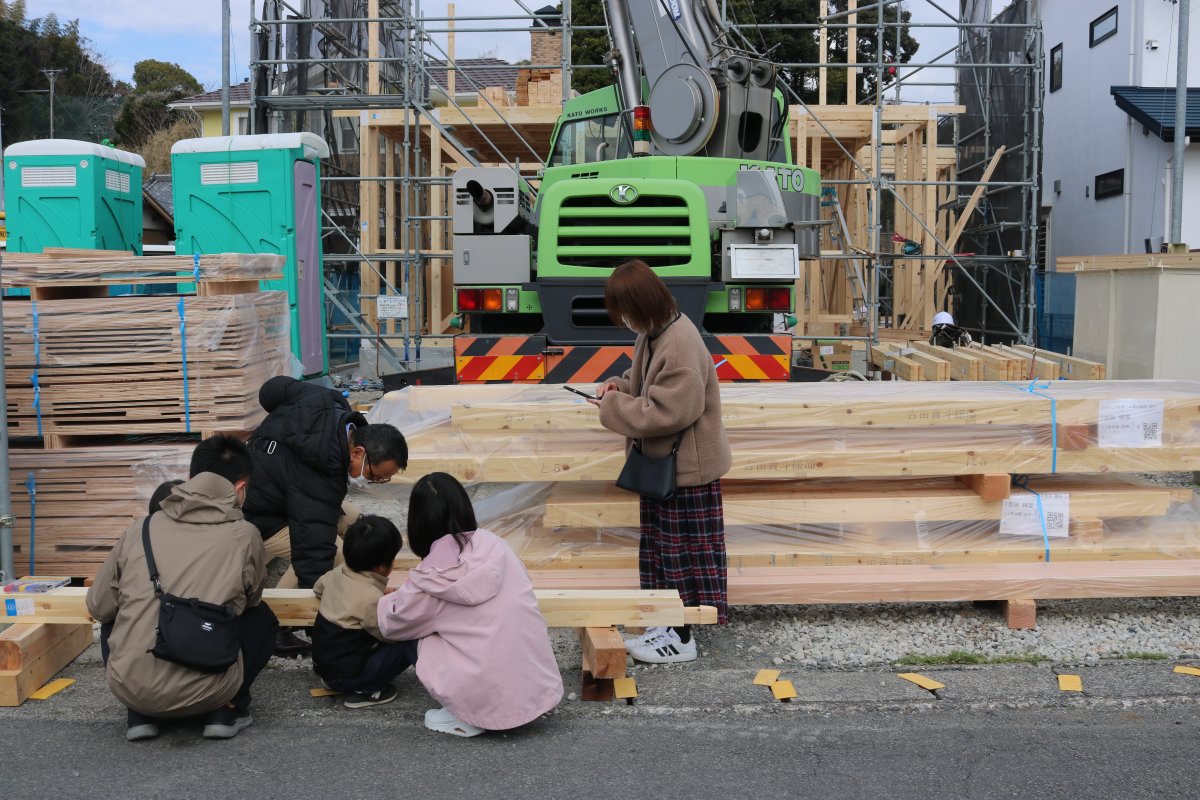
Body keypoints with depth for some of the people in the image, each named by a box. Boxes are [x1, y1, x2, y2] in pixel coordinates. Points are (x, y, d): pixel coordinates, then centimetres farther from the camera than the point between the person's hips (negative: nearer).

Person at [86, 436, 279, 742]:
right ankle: (226, 710, 14)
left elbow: (98, 607, 12)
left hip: (129, 688, 2)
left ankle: (140, 715, 18)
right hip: (204, 691, -2)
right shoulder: (244, 536, 0)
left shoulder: (140, 529, 4)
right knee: (262, 618, 24)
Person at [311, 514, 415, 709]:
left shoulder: (337, 574, -1)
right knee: (410, 643, -12)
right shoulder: (371, 598, -24)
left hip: (321, 662, 9)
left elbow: (318, 588, 21)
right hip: (344, 675, -9)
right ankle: (366, 690, -6)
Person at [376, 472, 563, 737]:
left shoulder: (431, 577, -9)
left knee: (427, 643, 13)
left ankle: (467, 719, 8)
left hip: (496, 697, -5)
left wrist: (390, 599, 31)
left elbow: (392, 625, 8)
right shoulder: (494, 545, 1)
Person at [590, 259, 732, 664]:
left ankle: (682, 640, 15)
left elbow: (672, 411, -28)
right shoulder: (653, 334, 5)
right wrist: (619, 386, 0)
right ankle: (669, 625, 30)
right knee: (661, 547, 18)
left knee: (682, 551, 3)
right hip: (661, 463, 10)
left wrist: (613, 407, -19)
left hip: (687, 468, -10)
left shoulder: (681, 343, -25)